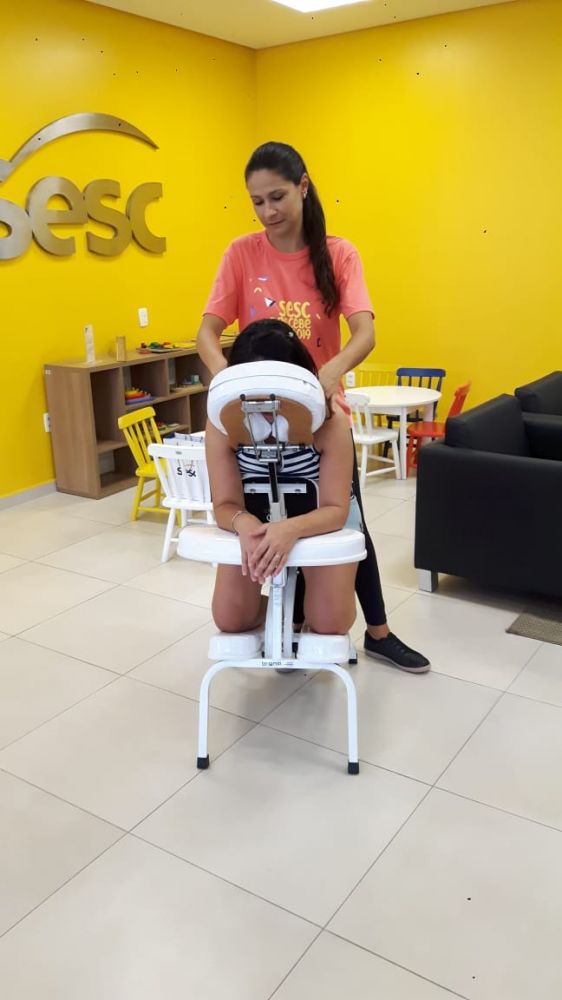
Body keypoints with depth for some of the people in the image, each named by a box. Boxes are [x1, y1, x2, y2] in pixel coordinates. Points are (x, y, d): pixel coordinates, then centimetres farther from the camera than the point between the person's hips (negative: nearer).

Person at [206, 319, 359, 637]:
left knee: (330, 624, -12)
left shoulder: (328, 422, -31)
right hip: (257, 520, 2)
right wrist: (245, 524, -48)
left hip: (322, 520, -2)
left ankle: (302, 600, 25)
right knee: (230, 620, -4)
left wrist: (292, 530, -50)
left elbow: (336, 509, -28)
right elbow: (225, 504, -22)